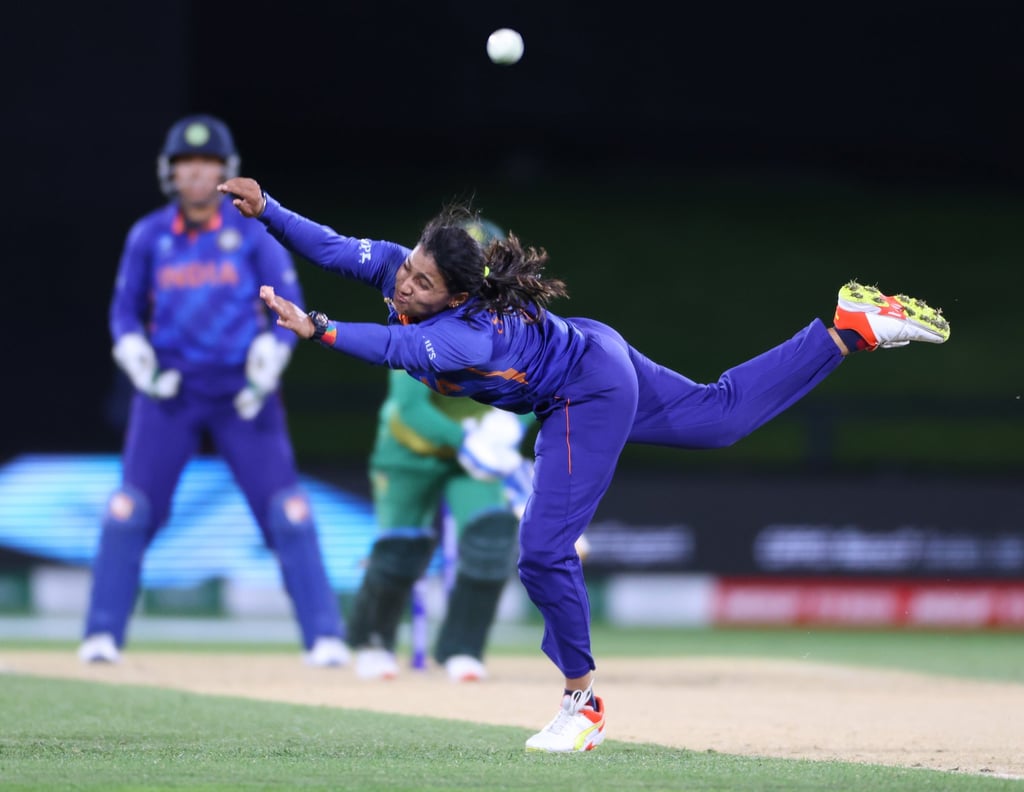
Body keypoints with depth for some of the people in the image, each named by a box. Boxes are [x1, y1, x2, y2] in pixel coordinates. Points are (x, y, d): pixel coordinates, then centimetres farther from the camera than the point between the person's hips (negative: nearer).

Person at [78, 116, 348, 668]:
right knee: (129, 512, -6)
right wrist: (143, 368, -7)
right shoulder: (148, 236, 2)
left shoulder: (253, 232, -2)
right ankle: (102, 636, 2)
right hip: (168, 392, 1)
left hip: (242, 392, -1)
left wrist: (264, 374, -11)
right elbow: (125, 313, 10)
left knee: (287, 513, -7)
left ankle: (325, 637, -2)